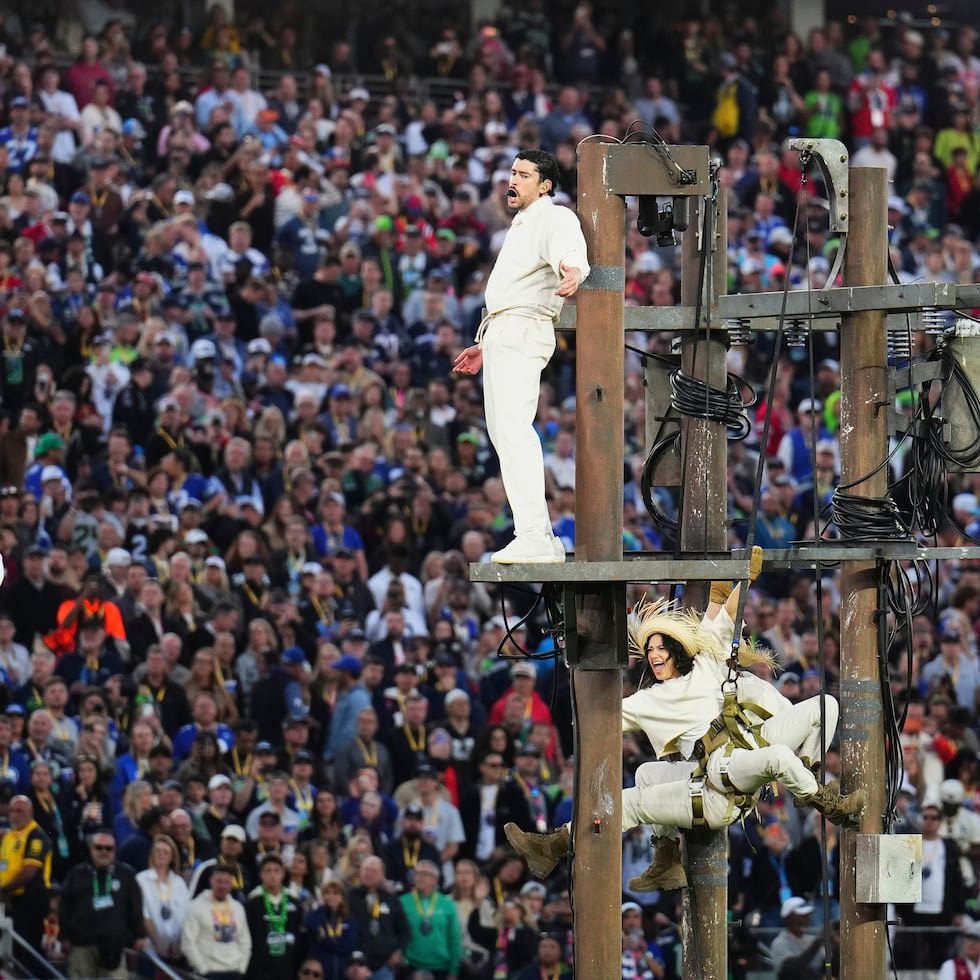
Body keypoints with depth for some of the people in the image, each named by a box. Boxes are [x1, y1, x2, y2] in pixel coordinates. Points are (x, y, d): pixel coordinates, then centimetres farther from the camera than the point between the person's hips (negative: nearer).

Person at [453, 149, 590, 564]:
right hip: (501, 337, 11)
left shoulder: (555, 219, -4)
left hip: (523, 335, -11)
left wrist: (572, 270, -52)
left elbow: (569, 250, -29)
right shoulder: (521, 225, 27)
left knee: (514, 428, -22)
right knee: (503, 432, 11)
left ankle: (533, 538, -32)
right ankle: (544, 540, 13)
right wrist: (484, 346, 35)